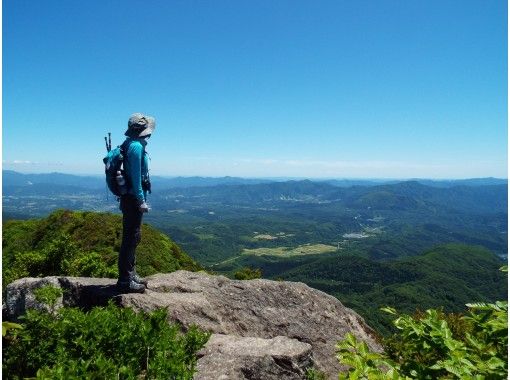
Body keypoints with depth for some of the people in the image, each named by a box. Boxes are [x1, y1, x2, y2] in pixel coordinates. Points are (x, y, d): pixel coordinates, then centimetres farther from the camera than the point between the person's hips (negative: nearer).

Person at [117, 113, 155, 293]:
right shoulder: (136, 146, -16)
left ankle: (130, 274, 28)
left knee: (132, 237, 17)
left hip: (129, 198, 10)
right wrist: (141, 201, -18)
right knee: (131, 238, -4)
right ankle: (125, 280, 4)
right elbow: (136, 176, -20)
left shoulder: (131, 144, 15)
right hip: (134, 198, -10)